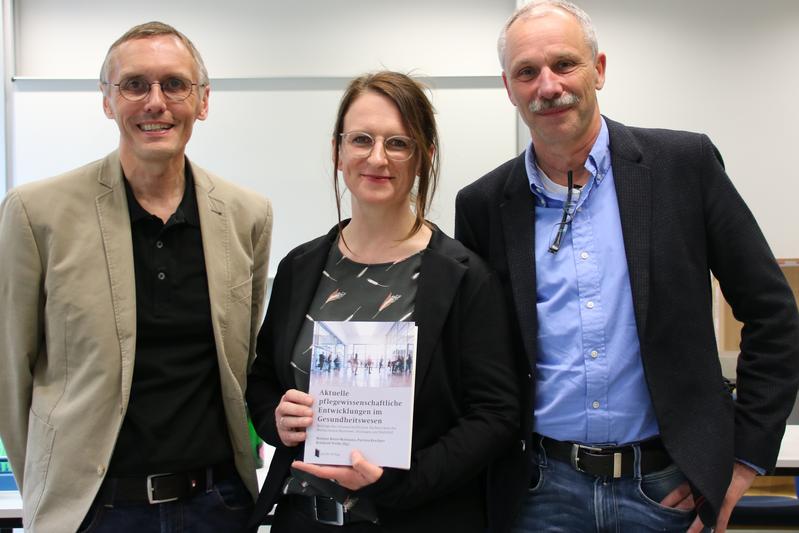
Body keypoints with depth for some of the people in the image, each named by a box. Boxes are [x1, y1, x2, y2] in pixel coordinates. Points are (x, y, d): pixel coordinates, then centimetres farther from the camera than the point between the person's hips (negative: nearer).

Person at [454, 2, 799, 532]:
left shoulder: (685, 164, -4)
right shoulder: (483, 205, 1)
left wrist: (744, 457, -3)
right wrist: (486, 466, 2)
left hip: (666, 486, -1)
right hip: (540, 489, 1)